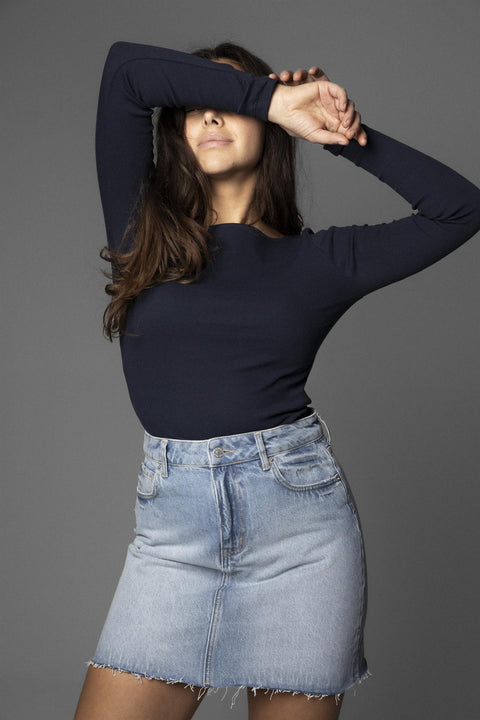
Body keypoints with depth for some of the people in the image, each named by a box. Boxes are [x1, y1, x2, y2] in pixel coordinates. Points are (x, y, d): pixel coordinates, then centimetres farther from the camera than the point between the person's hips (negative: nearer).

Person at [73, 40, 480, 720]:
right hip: (173, 521, 1)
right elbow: (126, 70, -1)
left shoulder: (318, 258, 6)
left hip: (299, 514, 0)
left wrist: (354, 140, 7)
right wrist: (272, 97, -3)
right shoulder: (141, 223, 8)